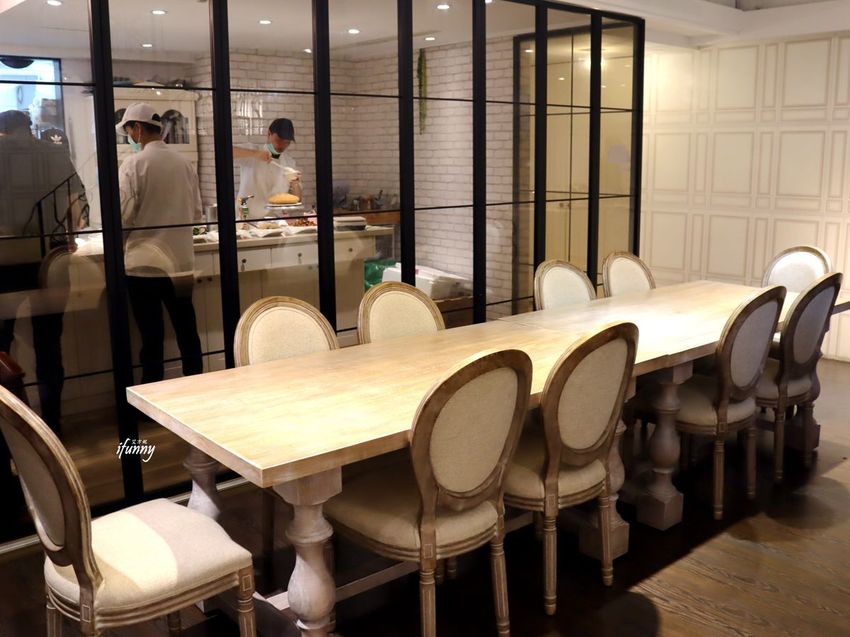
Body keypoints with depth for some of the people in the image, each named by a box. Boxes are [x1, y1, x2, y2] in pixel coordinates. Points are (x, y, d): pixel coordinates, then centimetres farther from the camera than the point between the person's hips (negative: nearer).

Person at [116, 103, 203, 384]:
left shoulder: (134, 163, -10)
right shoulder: (184, 163, 3)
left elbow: (124, 216, -11)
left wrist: (119, 243, 8)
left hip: (145, 264, -4)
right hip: (181, 261, 4)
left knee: (152, 336, 4)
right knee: (187, 332, 14)